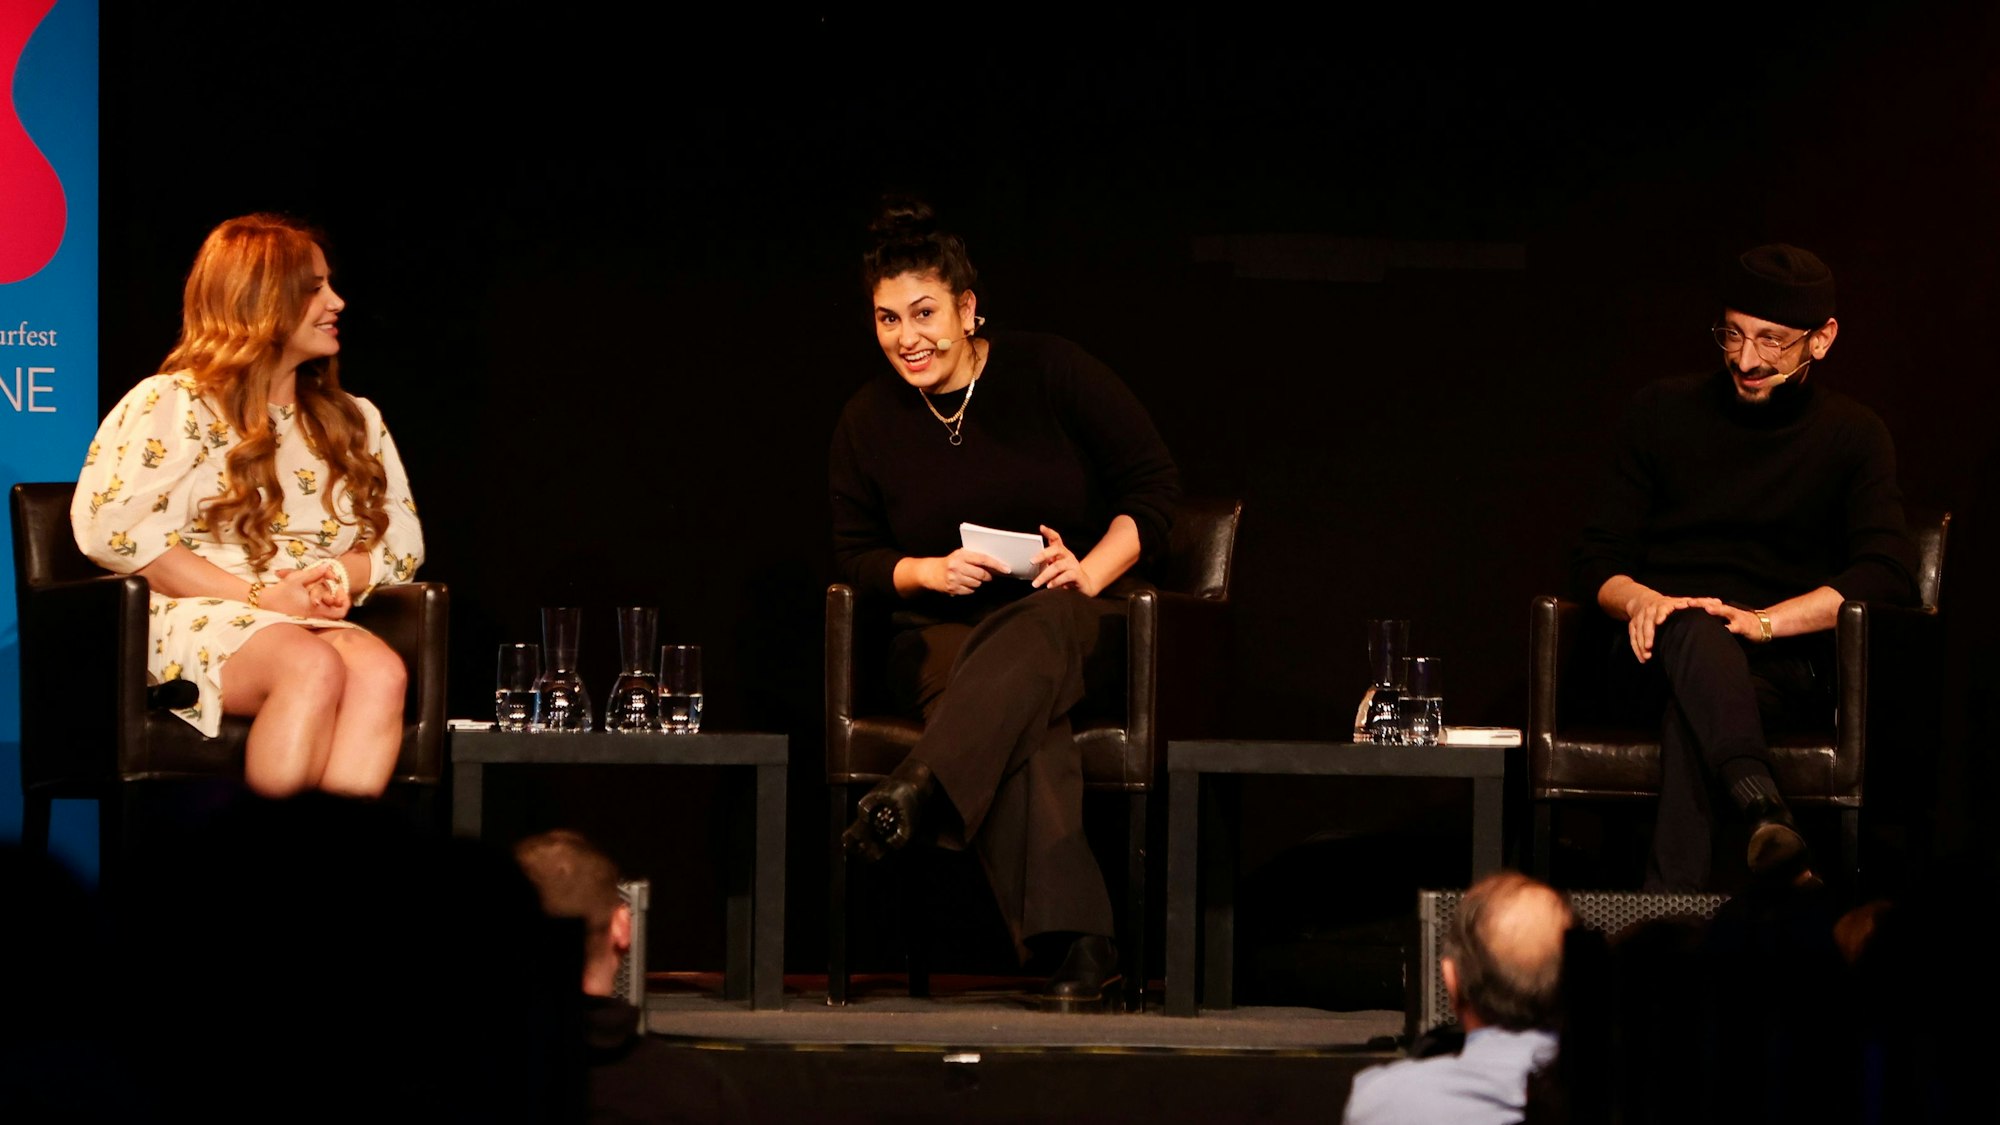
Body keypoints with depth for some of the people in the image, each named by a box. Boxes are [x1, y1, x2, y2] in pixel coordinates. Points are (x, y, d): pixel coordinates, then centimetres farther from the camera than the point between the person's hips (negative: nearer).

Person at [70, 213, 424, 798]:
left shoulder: (355, 421, 24)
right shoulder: (172, 405, 5)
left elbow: (403, 539, 20)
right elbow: (113, 528, -8)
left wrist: (342, 575, -6)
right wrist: (259, 595, -13)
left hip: (319, 624, 5)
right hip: (195, 620, -4)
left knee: (380, 670, -32)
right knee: (314, 665, -37)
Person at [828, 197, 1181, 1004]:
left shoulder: (1050, 373, -2)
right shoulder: (868, 421, 7)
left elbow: (1154, 482, 0)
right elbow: (854, 556, 12)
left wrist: (1091, 572, -14)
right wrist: (932, 571, -9)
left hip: (1078, 622, -1)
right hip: (946, 636, 1)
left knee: (1032, 636, -42)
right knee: (1021, 717, -37)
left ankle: (918, 794, -63)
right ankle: (1073, 939, -56)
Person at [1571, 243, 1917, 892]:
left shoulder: (1853, 436, 9)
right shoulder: (1664, 413, 14)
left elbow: (1888, 575, -5)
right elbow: (1599, 560, 11)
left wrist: (1763, 621, -19)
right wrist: (1641, 601, -14)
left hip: (1784, 667, 0)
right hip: (1660, 654, 1)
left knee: (1690, 712, -38)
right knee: (1695, 630, -39)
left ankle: (1673, 905, -57)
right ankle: (1765, 817, -67)